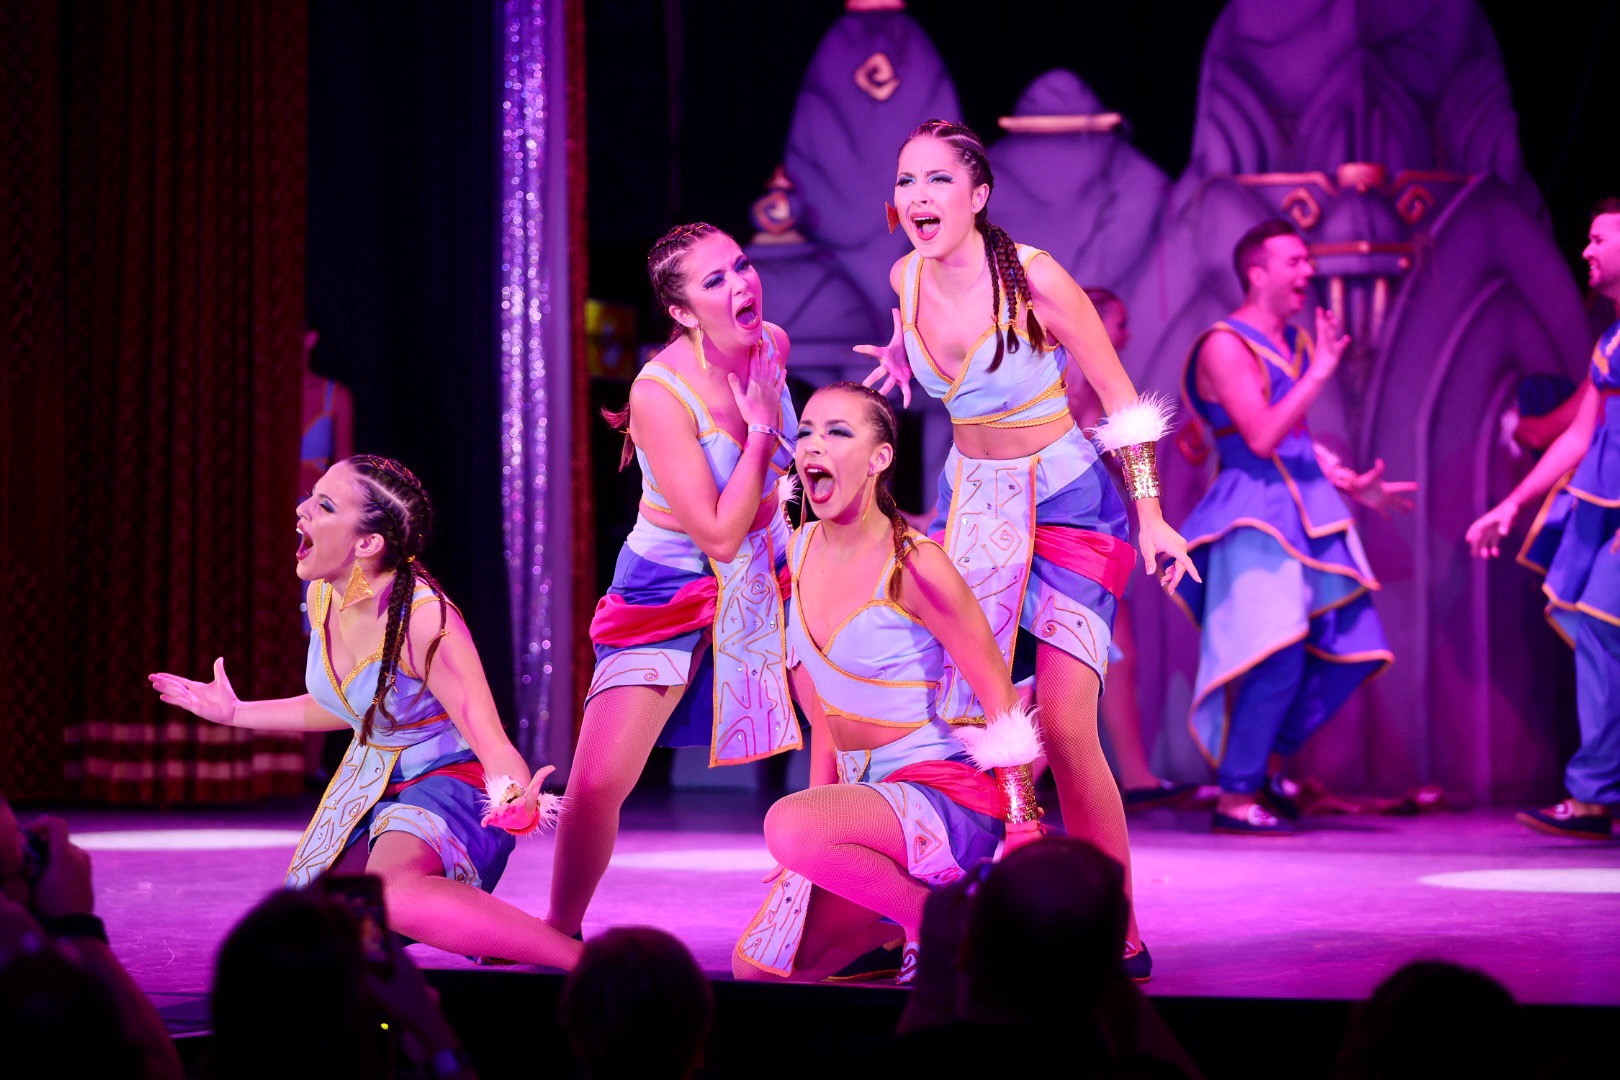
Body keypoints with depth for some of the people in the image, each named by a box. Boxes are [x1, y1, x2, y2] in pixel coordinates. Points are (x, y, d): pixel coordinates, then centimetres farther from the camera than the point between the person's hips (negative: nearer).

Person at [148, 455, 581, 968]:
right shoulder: (323, 598, -3)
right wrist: (236, 713, 25)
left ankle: (585, 962, -32)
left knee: (394, 892, -41)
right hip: (371, 786, 9)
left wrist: (516, 806, -49)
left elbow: (494, 747, -26)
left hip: (449, 784, -9)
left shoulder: (425, 620, -26)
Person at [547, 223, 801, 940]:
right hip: (670, 588, -5)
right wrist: (761, 427, -23)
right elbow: (719, 534, -26)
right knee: (595, 784, -12)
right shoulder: (659, 392, -26)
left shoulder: (774, 345, -6)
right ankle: (561, 929, 13)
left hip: (764, 571, 5)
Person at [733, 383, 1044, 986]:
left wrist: (1023, 833, -14)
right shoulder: (803, 549, 5)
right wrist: (817, 831, 15)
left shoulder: (913, 566, -17)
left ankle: (936, 920, -10)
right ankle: (899, 911, 20)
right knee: (756, 967, 1)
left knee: (788, 824, -34)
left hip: (949, 794, -8)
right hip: (860, 791, 8)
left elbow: (1001, 703, -12)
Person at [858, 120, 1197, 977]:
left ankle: (1120, 933, -4)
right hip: (969, 502, 6)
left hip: (1066, 504, -6)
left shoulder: (1032, 276, -19)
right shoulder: (909, 280, -3)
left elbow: (1117, 393, -10)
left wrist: (1150, 516, -10)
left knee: (1063, 723, -16)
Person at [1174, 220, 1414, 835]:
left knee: (1354, 651, 6)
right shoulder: (1226, 345, -10)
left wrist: (1350, 484, 15)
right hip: (1256, 512, -9)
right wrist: (1319, 373, -16)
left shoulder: (1294, 343, 17)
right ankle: (1235, 798, -4)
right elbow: (1262, 437, -20)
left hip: (1307, 508, 9)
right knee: (1279, 659, -16)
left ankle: (1271, 763, 21)